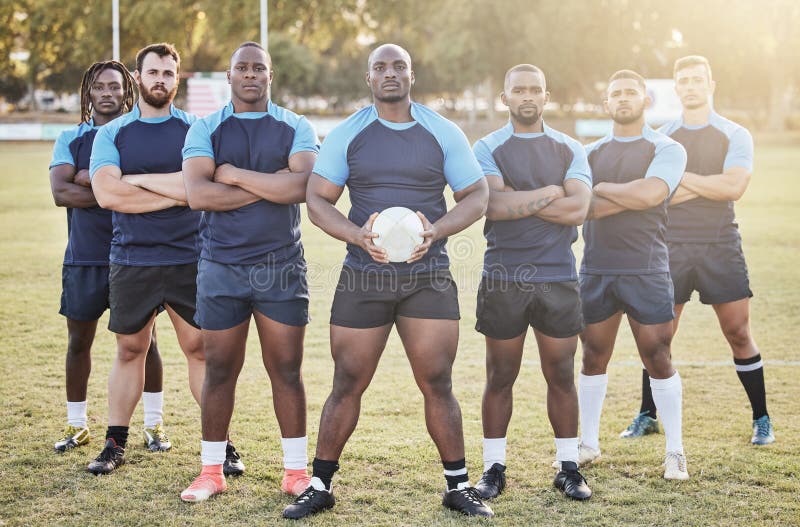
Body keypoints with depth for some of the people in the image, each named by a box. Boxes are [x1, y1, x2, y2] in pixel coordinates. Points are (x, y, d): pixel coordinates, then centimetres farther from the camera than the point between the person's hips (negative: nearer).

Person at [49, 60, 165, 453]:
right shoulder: (71, 139, 6)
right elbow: (60, 192, -9)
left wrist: (91, 179, -15)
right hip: (84, 258, 2)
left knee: (145, 340, 3)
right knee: (79, 341, 8)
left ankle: (153, 424, 14)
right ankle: (77, 425, 21)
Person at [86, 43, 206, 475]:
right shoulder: (112, 134, 5)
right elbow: (107, 193, -10)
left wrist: (137, 180, -8)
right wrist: (175, 193, -10)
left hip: (189, 260, -1)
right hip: (131, 263, 1)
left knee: (201, 349, 1)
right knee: (130, 350, 9)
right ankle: (115, 443, 18)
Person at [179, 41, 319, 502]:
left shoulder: (296, 128, 3)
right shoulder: (205, 130, 3)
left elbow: (303, 186, -16)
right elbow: (199, 194, -13)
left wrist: (235, 175, -12)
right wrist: (270, 185, -13)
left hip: (282, 266, 0)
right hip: (221, 268, 0)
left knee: (287, 370, 4)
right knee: (220, 370, 6)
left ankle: (297, 471, 14)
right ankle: (211, 471, 17)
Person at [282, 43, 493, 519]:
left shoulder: (443, 133, 4)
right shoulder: (347, 134, 3)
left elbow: (477, 195, 5)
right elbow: (317, 199, 1)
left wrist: (435, 231, -12)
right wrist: (358, 236, -16)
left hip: (429, 278, 0)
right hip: (363, 278, 0)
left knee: (438, 384, 0)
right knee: (347, 385, 2)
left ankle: (459, 487, 13)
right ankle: (320, 486, 14)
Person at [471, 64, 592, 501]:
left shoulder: (569, 150, 8)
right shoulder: (488, 149, 2)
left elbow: (579, 209, -8)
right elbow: (492, 205, -15)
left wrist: (516, 200, -10)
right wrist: (550, 192, -9)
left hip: (558, 279, 2)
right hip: (502, 279, -1)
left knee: (561, 375, 6)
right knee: (500, 376, 5)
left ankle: (568, 467, 15)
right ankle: (493, 468, 14)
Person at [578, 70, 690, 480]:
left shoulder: (666, 150, 0)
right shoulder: (590, 152, 11)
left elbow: (650, 193, -19)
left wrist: (600, 188, -8)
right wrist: (629, 197, -15)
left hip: (646, 271, -3)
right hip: (596, 270, 3)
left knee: (658, 358, -2)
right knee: (594, 356, 9)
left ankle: (675, 452, 8)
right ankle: (589, 444, 21)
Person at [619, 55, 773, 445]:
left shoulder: (735, 136, 2)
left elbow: (734, 186, -15)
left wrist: (681, 178, -9)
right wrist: (708, 187, -11)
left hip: (721, 248, -1)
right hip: (671, 248, 2)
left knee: (738, 333, -1)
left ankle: (761, 419, 11)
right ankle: (647, 416, 17)